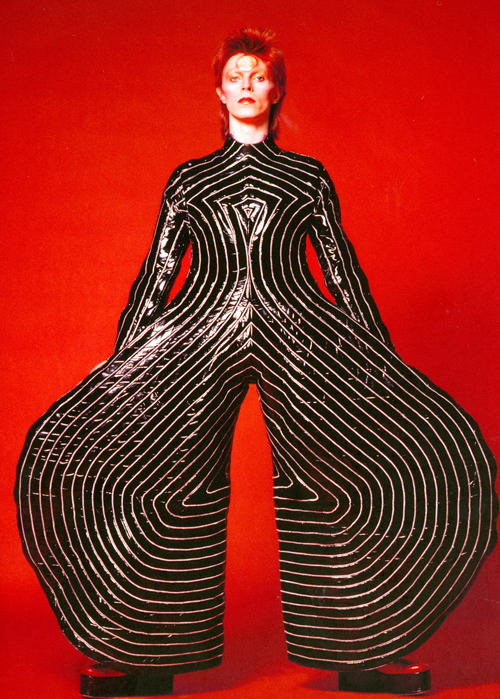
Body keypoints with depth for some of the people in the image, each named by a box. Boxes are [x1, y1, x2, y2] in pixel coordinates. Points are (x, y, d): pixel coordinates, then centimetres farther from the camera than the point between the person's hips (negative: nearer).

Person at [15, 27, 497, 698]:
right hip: (196, 335, 1)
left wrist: (382, 360, 11)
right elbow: (156, 272, 17)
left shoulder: (308, 177, 17)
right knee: (73, 454, -12)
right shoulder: (188, 179, 19)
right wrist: (121, 358, 11)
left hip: (302, 337, 0)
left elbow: (343, 268, 15)